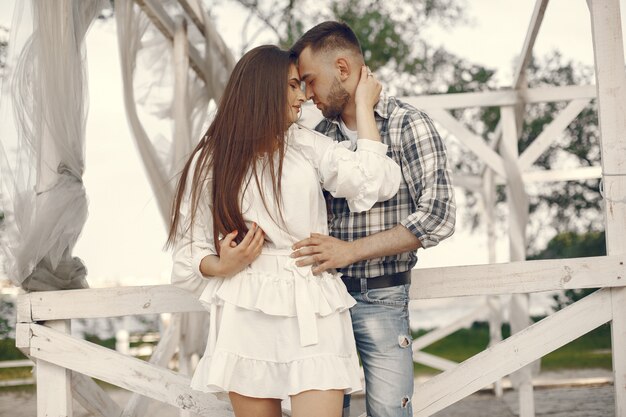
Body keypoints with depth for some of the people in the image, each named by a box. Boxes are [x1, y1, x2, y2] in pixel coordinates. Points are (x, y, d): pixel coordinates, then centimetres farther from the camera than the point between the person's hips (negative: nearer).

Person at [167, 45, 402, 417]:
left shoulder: (308, 146, 7)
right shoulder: (210, 162, 6)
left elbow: (376, 183, -7)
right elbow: (189, 249, 10)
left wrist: (363, 106, 0)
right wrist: (221, 266, -11)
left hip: (312, 316, 0)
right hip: (247, 317, 0)